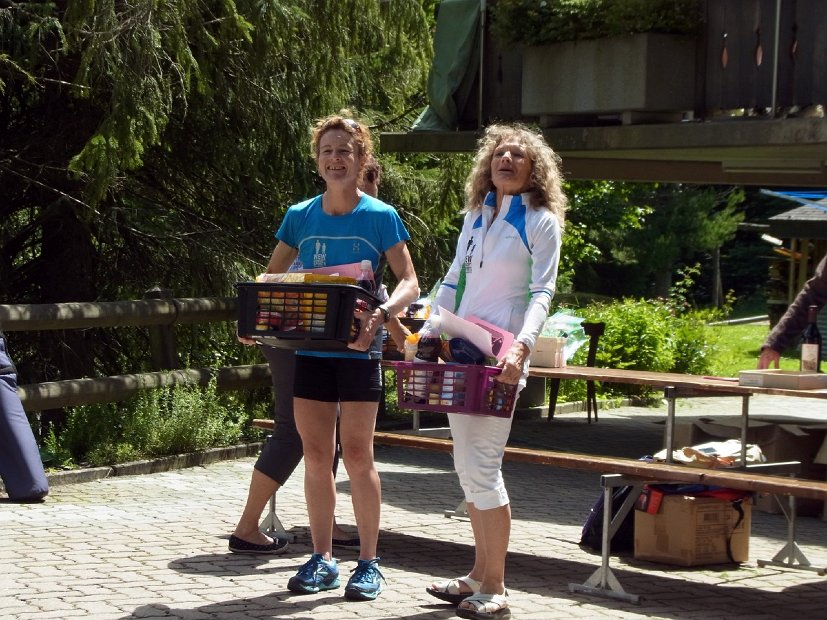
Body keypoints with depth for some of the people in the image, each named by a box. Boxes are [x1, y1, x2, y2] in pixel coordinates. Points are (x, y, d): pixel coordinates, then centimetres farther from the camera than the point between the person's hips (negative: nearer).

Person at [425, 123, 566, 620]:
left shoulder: (541, 221, -2)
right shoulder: (476, 216, 16)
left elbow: (542, 292, -11)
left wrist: (522, 344, -26)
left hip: (500, 355, -7)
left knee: (480, 465, -11)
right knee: (470, 466, 10)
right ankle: (480, 575, 19)